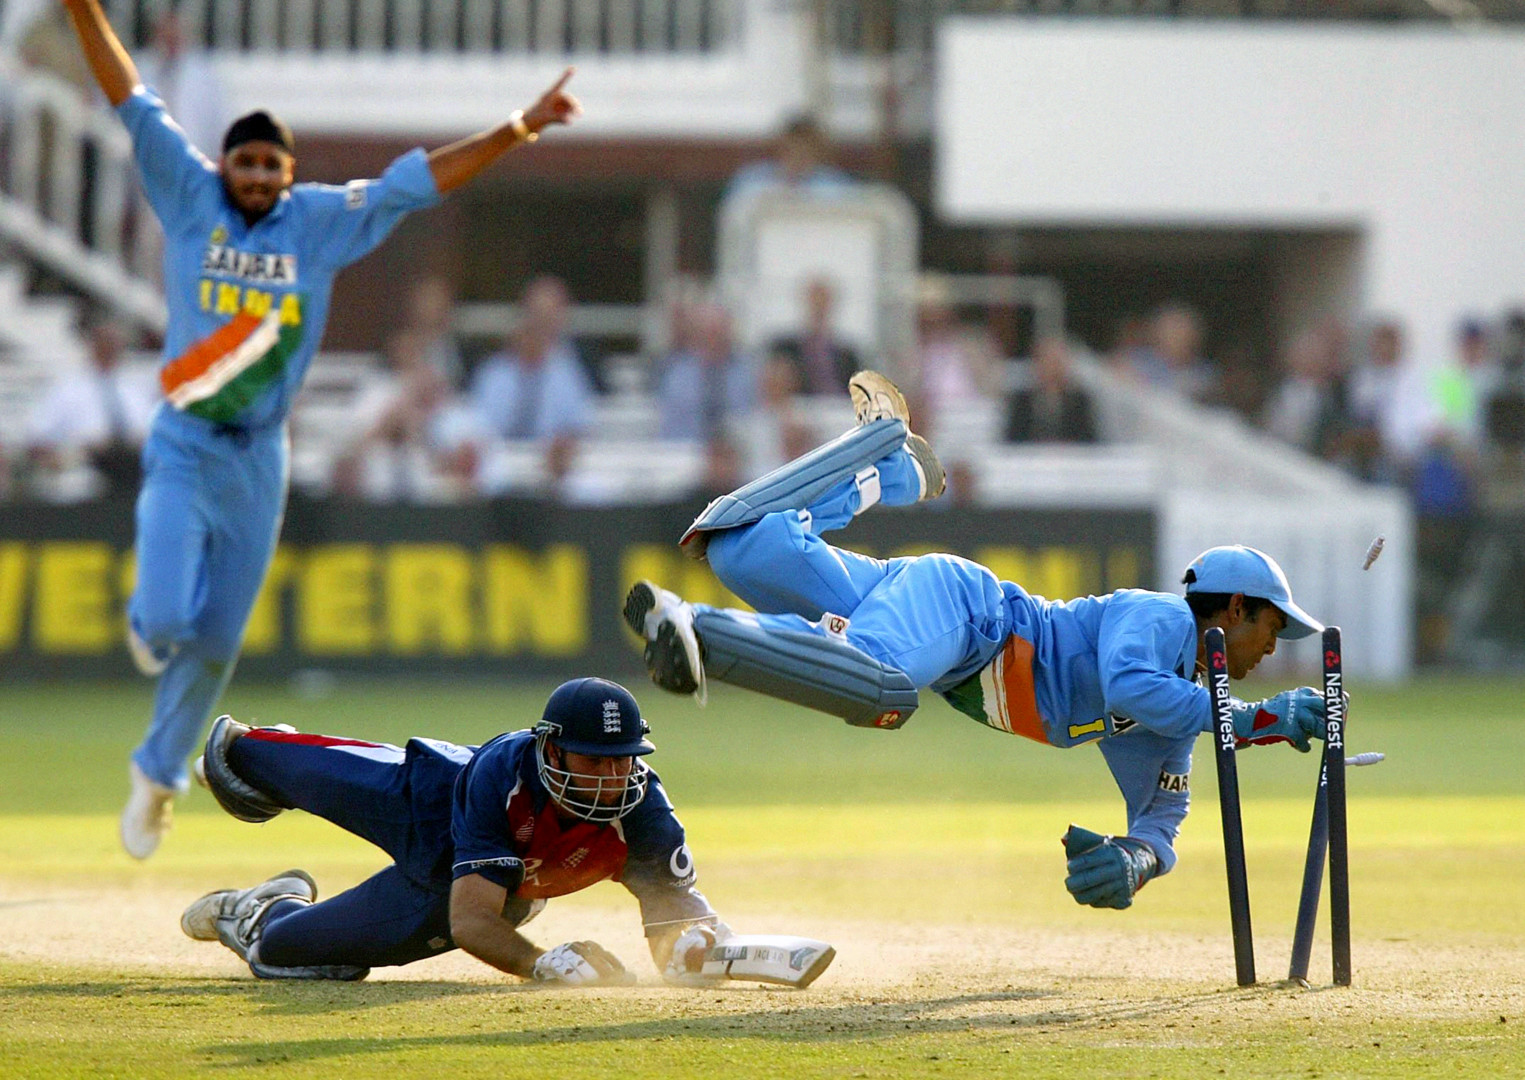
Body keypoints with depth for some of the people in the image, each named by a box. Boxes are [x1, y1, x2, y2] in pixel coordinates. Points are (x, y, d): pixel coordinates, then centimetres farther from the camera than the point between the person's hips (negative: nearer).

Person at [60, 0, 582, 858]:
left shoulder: (323, 222, 2)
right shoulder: (190, 198, -2)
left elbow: (421, 179, 1)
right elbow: (133, 103, -6)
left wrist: (517, 131, -6)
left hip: (259, 464, 2)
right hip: (184, 449, -2)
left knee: (216, 643, 9)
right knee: (169, 618, -16)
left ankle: (159, 773, 31)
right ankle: (146, 623, 24)